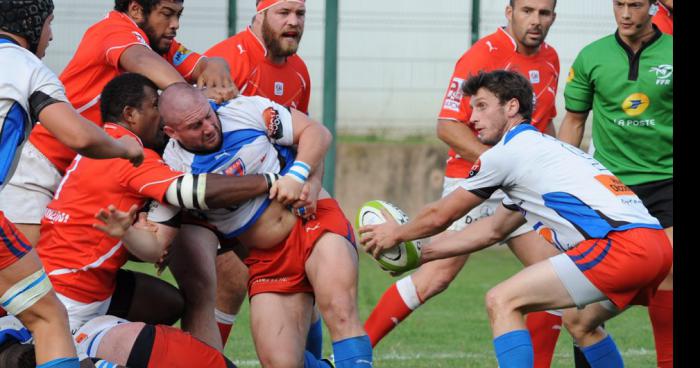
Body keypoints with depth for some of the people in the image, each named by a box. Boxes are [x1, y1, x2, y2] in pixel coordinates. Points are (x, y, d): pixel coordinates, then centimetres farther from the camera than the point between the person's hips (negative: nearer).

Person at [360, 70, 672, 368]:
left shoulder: (509, 151, 3)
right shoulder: (542, 147, 30)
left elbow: (440, 215, 14)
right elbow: (494, 229, 39)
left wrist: (398, 234, 32)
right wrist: (422, 253, 42)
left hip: (620, 245, -10)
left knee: (502, 301, -7)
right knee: (579, 321, 32)